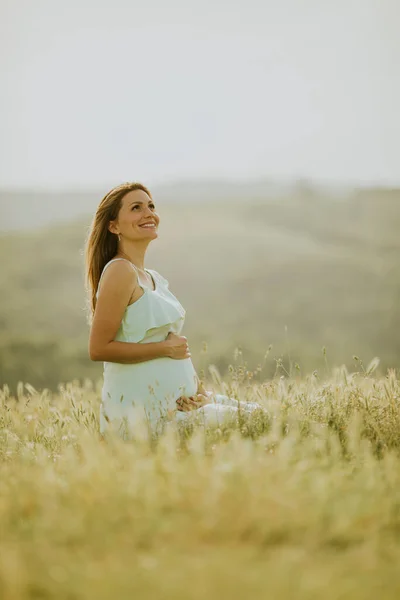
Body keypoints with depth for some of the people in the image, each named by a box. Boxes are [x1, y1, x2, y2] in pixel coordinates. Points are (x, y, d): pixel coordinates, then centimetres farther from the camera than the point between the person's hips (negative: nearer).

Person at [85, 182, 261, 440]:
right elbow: (99, 349, -19)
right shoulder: (120, 272, -14)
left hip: (177, 399, 9)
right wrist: (165, 348, -15)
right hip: (145, 409, -9)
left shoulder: (154, 278, 14)